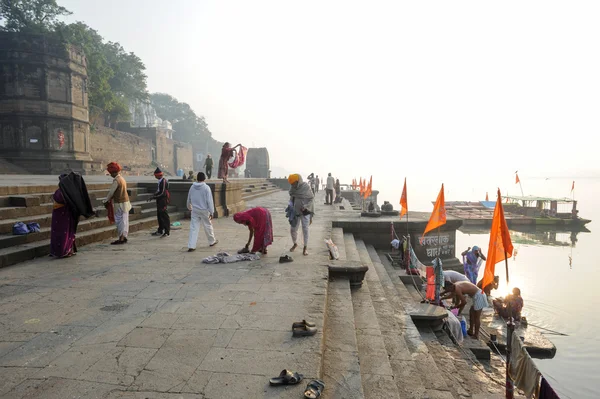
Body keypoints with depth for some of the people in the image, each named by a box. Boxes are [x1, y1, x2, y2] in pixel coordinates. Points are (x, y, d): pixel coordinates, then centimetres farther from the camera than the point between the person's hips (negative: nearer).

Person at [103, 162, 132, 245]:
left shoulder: (116, 180, -15)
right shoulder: (122, 178, 12)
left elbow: (111, 192, -12)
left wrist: (106, 200, 1)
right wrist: (111, 198, 22)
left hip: (120, 203, -8)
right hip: (125, 202, 8)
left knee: (120, 221, -4)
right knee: (124, 221, 11)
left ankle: (121, 238, -3)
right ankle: (124, 237, 16)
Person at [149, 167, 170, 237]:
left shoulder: (164, 181, -17)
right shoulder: (161, 181, 13)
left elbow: (161, 192, -22)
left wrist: (153, 197, -15)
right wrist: (153, 197, 9)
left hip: (163, 201, -10)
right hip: (160, 201, 10)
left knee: (164, 216, -6)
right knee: (159, 216, 15)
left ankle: (167, 232, -2)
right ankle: (160, 231, 24)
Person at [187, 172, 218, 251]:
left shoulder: (192, 187, 2)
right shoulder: (206, 188, -12)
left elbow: (189, 199, 14)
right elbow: (209, 201, -13)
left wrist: (189, 207, 33)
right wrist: (211, 212, -7)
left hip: (195, 210, 3)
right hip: (204, 210, -3)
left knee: (193, 228, 3)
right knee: (208, 226, 14)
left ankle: (191, 246, -2)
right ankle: (212, 241, 31)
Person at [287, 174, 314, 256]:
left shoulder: (306, 188, -14)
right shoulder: (293, 189, -1)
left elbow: (311, 200, -8)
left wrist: (305, 207, -20)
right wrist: (290, 205, -6)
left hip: (305, 212, -4)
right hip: (295, 212, 4)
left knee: (305, 230, 0)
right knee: (293, 229, 7)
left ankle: (305, 247, 16)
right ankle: (295, 244, 33)